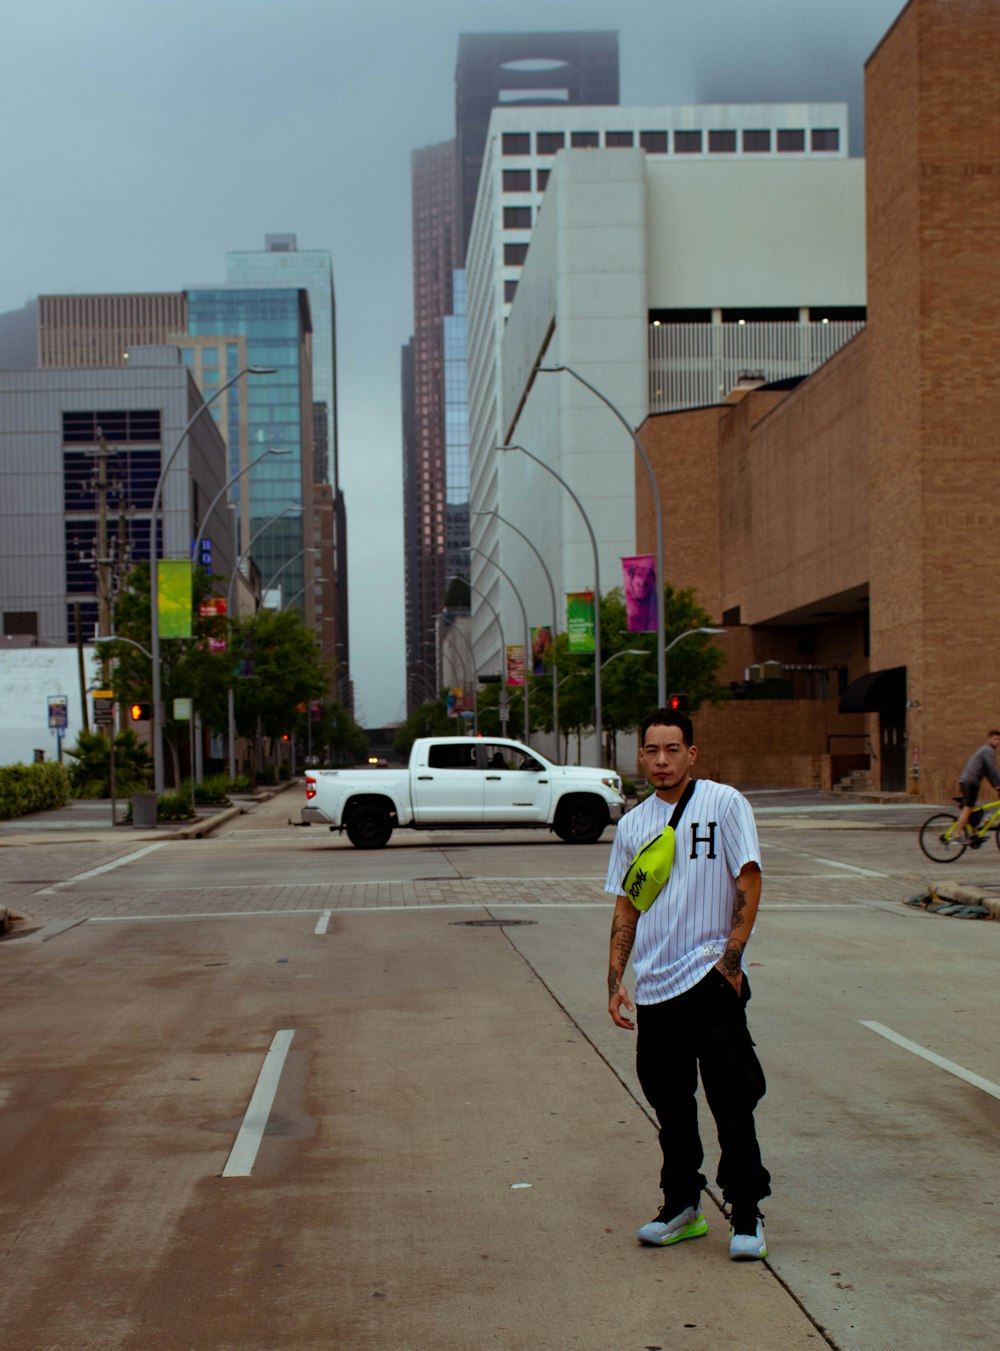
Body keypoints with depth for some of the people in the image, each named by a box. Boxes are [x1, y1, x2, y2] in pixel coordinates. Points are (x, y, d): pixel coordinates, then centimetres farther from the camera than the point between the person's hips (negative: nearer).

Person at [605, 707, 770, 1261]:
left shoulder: (723, 803, -3)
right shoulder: (632, 824, 11)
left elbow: (748, 882, -5)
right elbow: (625, 907, 15)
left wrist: (731, 957, -12)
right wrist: (615, 980, 8)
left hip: (710, 979, -5)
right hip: (654, 985, 5)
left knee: (730, 1100, -5)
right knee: (669, 1100, 12)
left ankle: (746, 1214, 7)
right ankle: (681, 1205, 25)